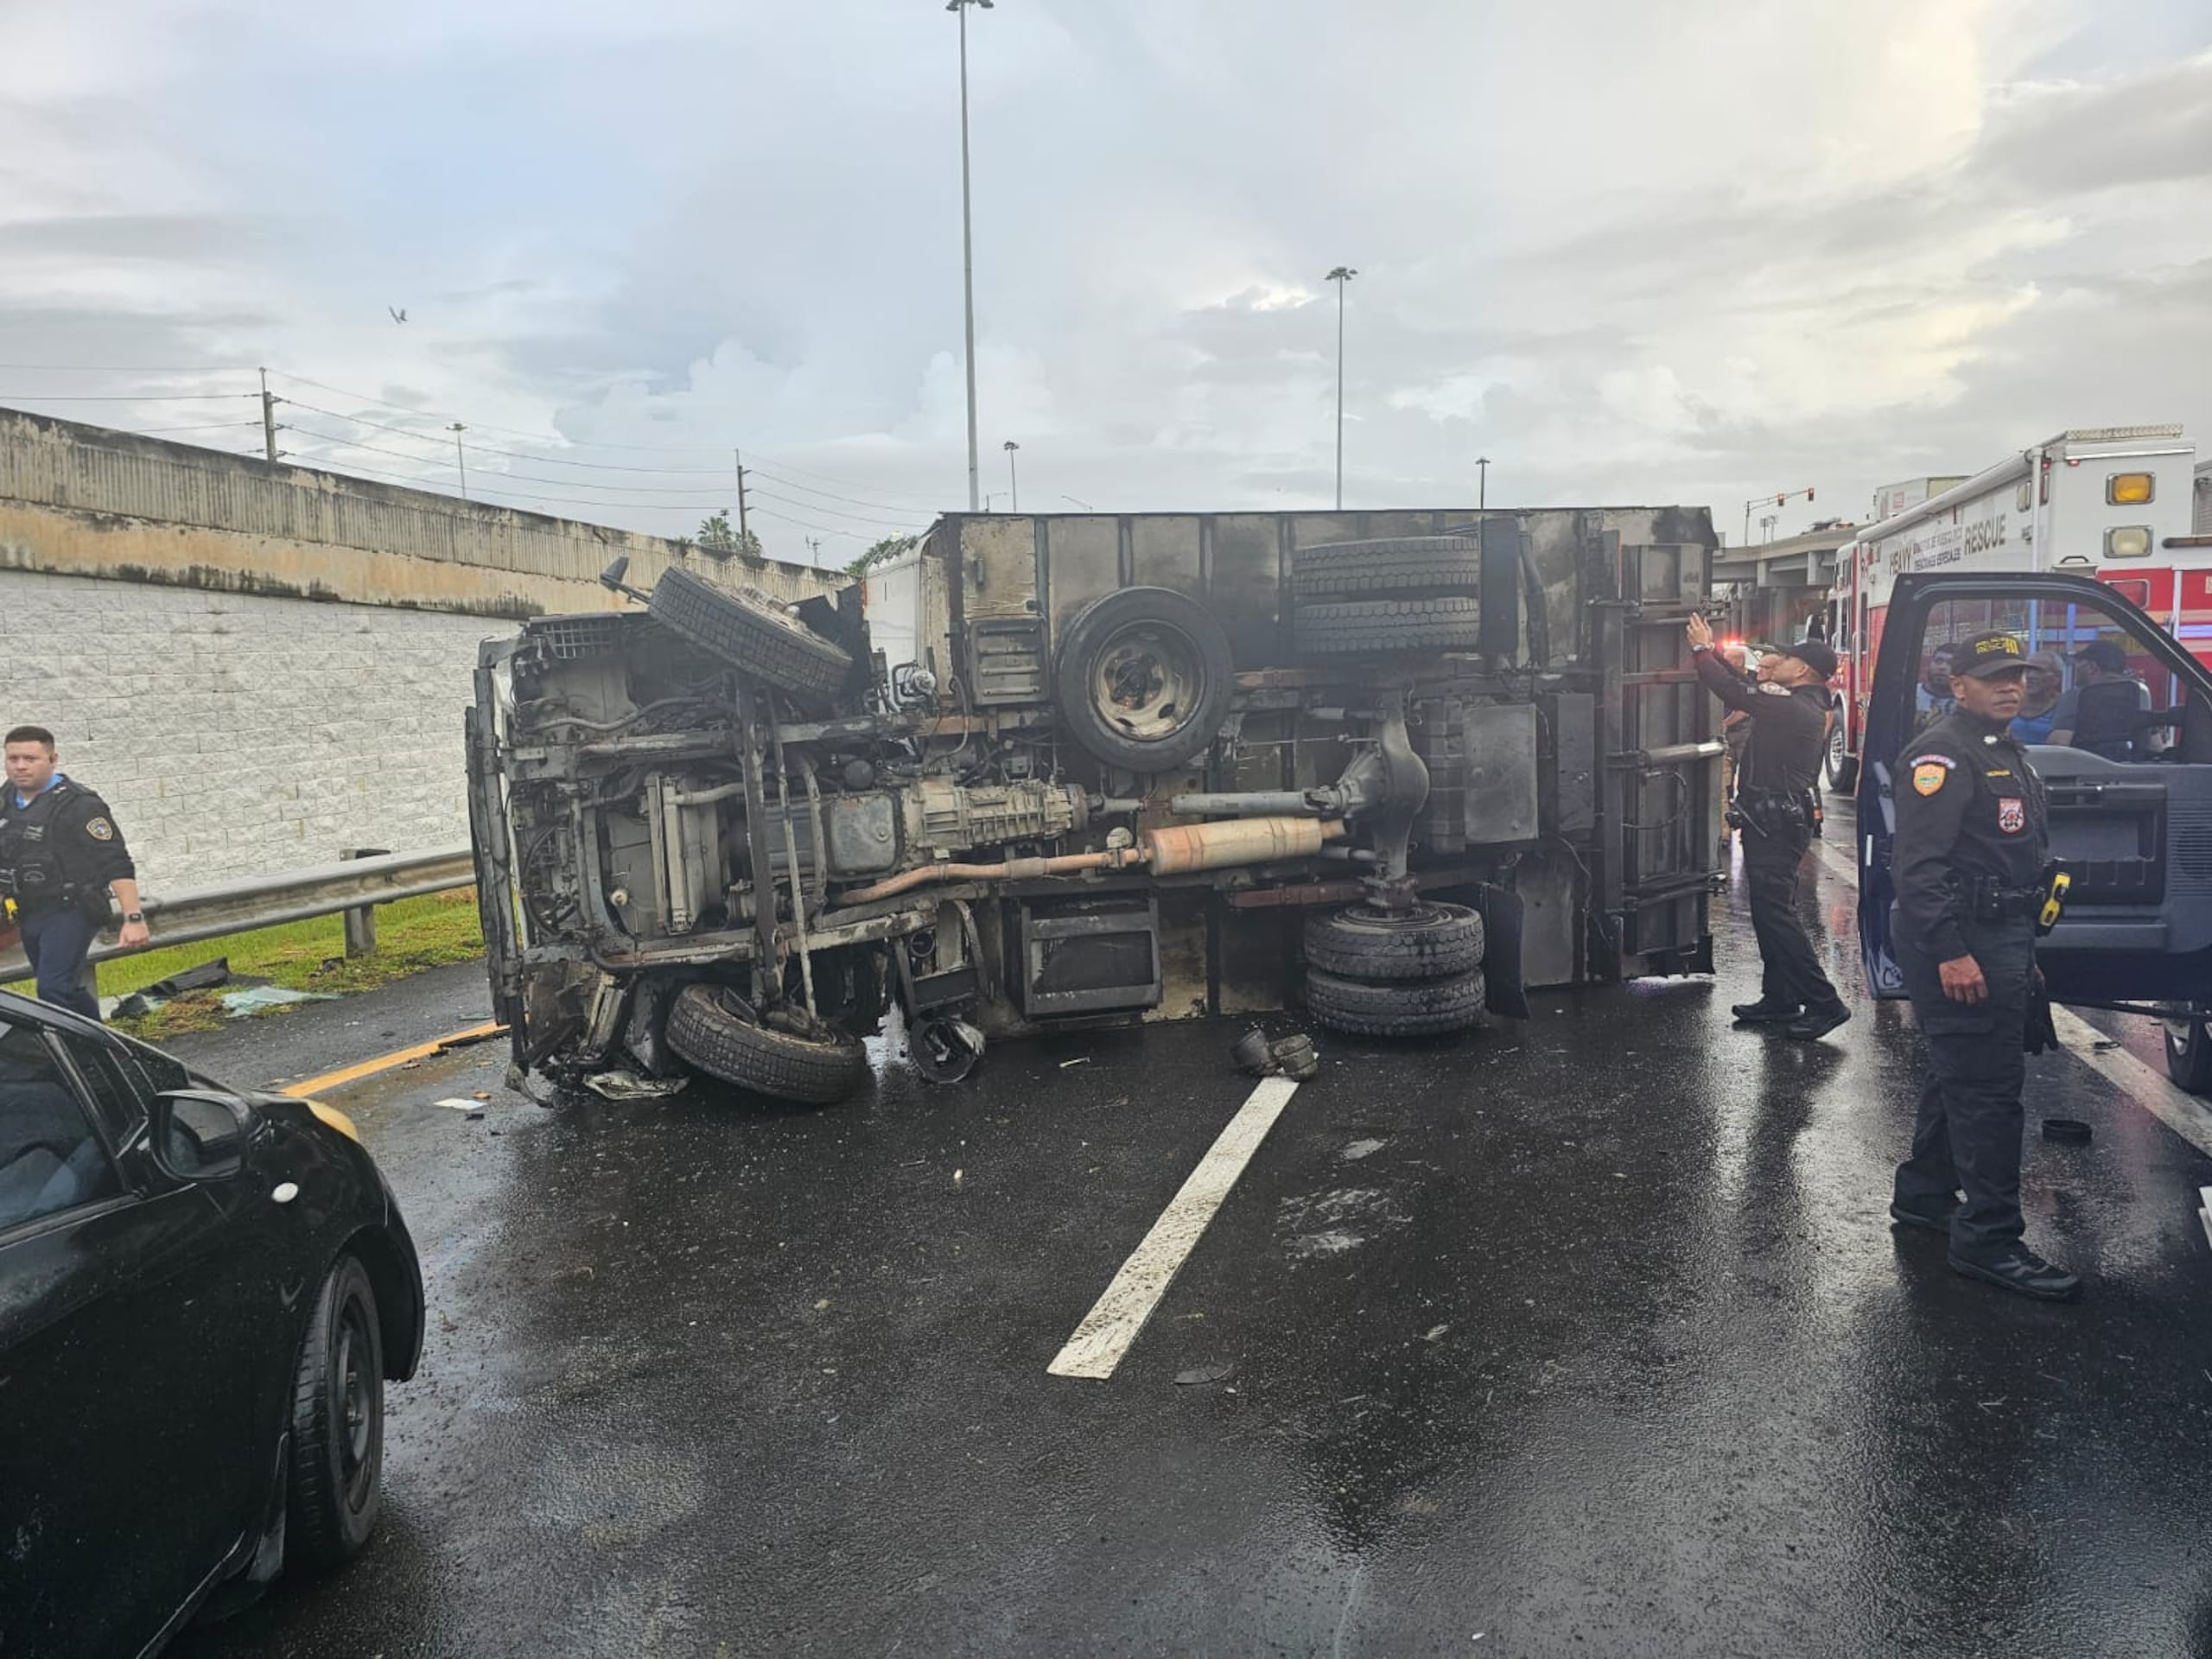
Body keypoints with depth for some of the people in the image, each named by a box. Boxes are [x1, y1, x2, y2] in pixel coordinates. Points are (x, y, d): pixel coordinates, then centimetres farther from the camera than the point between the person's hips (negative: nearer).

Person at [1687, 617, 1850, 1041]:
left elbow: (1734, 692, -19)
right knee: (1772, 911, 15)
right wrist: (1712, 652, 14)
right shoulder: (1802, 705, 12)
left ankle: (1823, 1003, -8)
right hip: (1778, 820, 11)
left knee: (1774, 913, -10)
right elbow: (1744, 692, 20)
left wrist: (1702, 650, -5)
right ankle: (1779, 1000, 22)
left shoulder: (1791, 707, -19)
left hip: (1775, 826, -11)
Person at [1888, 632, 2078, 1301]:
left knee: (1959, 1073, 17)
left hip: (1999, 937, 10)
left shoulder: (2008, 755, 19)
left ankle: (1923, 1196, 30)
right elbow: (1918, 863, -22)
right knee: (1987, 1085, -9)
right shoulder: (1943, 755, -14)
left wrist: (2024, 951, 25)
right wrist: (1951, 951, -28)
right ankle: (1990, 1240, -4)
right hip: (1960, 942, -10)